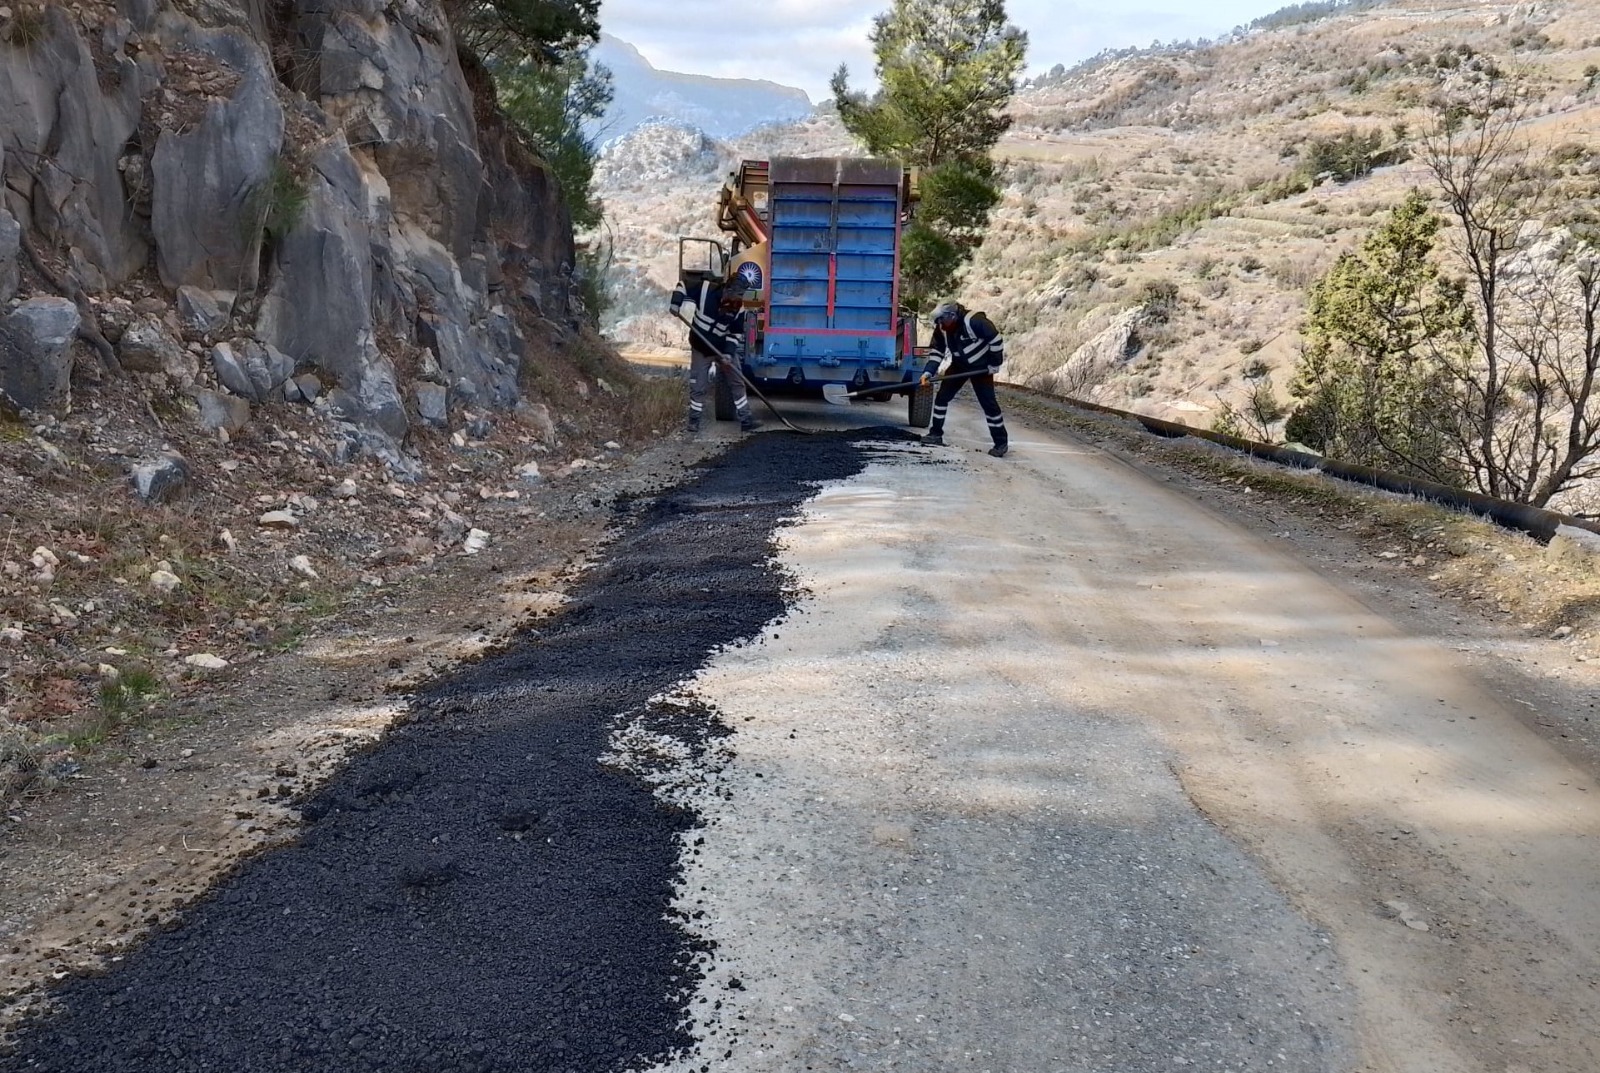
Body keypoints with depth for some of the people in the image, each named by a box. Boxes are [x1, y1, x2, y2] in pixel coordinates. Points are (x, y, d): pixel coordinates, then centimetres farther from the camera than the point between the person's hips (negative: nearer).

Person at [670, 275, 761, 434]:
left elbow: (736, 332, -6)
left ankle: (746, 420, 10)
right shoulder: (705, 289, -22)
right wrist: (676, 304, -20)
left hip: (724, 349, 2)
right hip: (701, 348, -2)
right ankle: (694, 421, 17)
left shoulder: (738, 308, -14)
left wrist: (729, 352, -18)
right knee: (697, 386, 2)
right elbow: (683, 284, -8)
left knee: (738, 383, 3)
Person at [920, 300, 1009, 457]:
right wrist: (929, 371, -21)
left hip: (981, 367, -6)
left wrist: (995, 363, -18)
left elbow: (996, 338, -26)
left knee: (988, 403, -6)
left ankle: (1001, 442, 3)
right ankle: (936, 434, 13)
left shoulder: (974, 321, -33)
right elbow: (936, 350, -7)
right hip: (959, 365, 6)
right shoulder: (942, 329, -14)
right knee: (942, 396, 0)